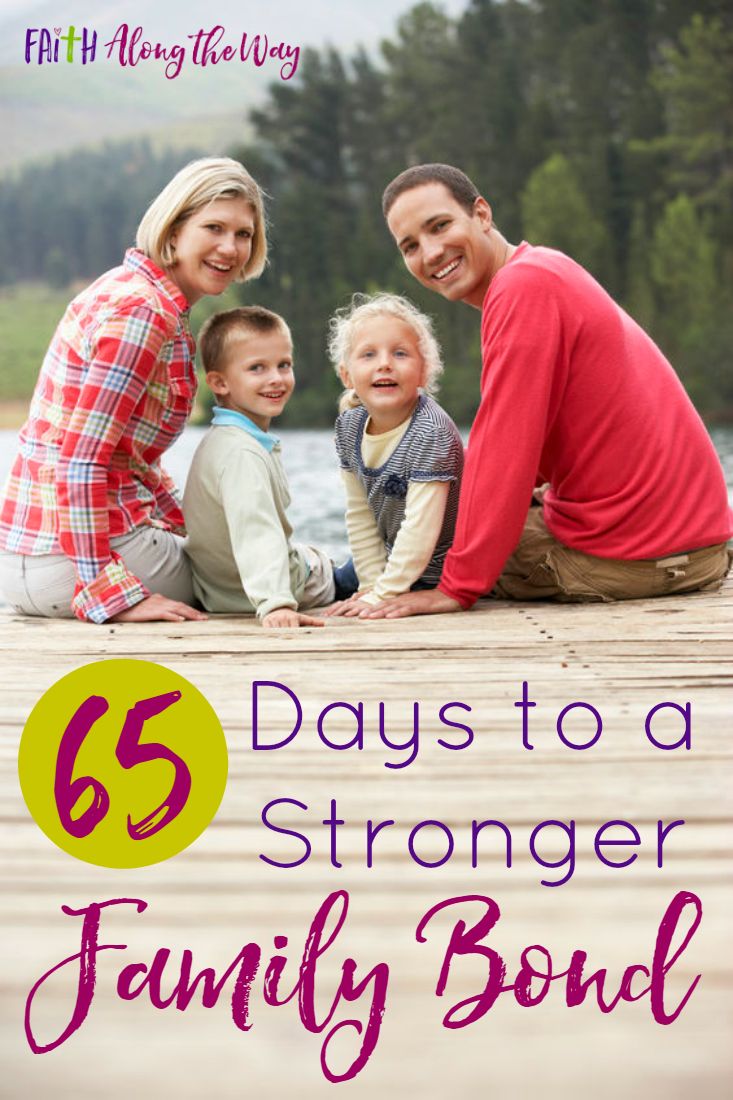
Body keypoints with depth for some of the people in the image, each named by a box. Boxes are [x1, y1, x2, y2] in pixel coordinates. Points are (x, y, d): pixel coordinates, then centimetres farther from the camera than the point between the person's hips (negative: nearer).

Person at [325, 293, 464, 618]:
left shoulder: (431, 433, -32)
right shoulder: (350, 426, -8)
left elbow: (420, 528, -33)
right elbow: (359, 515, -3)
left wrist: (382, 595, -32)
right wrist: (373, 583, -10)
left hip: (438, 572, -7)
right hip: (392, 560, 7)